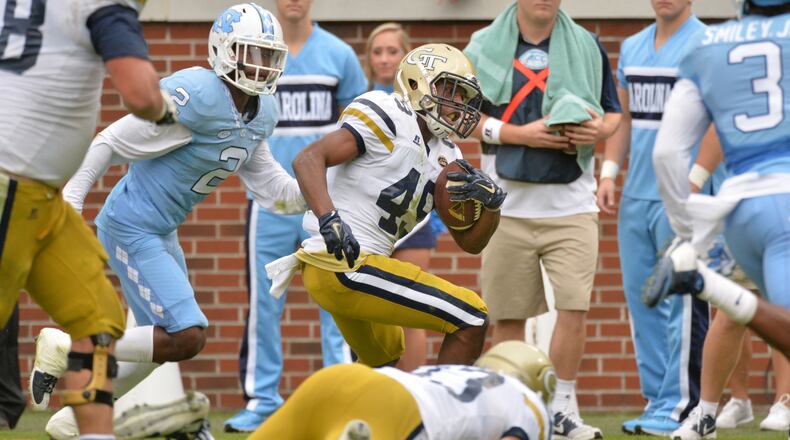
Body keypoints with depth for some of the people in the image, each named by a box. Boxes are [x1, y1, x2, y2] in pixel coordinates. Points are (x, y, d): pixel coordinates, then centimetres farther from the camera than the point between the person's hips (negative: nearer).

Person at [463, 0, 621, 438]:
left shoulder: (587, 47, 7)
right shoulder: (484, 46, 2)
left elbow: (613, 113, 13)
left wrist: (599, 130, -10)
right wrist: (520, 134, -13)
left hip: (571, 205, 0)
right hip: (508, 206, 0)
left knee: (574, 307, -10)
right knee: (507, 315, 5)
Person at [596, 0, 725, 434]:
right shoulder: (632, 48, 15)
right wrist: (608, 171, 11)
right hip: (636, 195, 7)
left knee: (681, 302, -7)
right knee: (641, 299, 8)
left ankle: (679, 406, -4)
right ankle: (656, 398, 13)